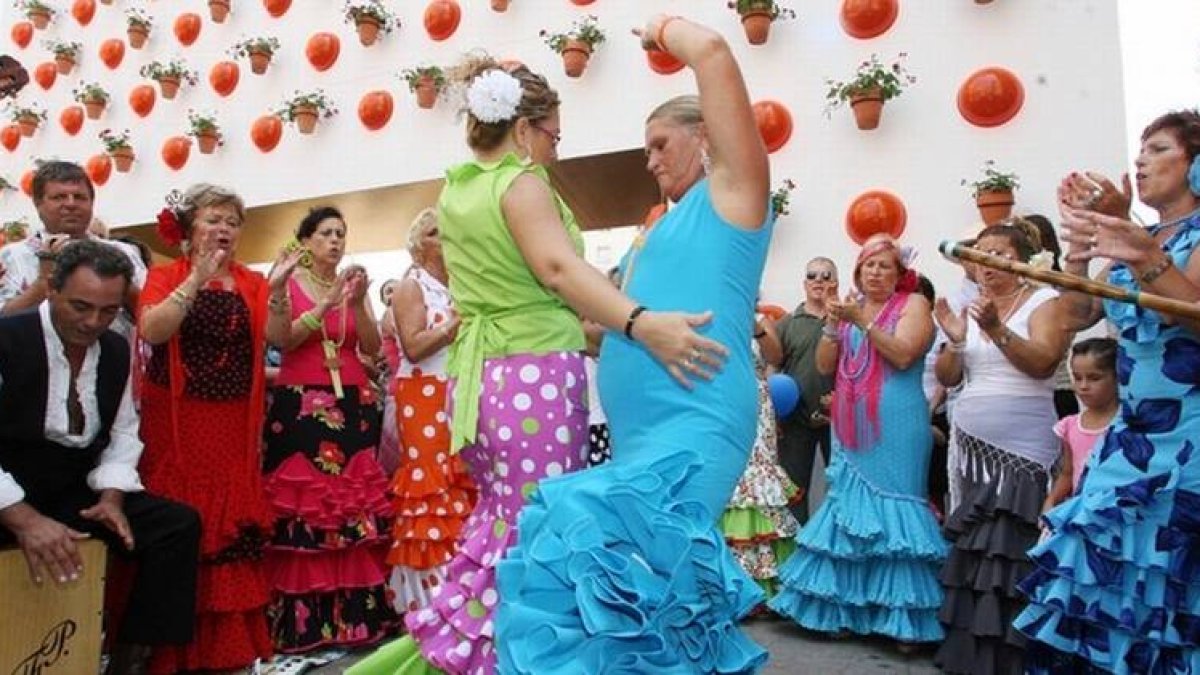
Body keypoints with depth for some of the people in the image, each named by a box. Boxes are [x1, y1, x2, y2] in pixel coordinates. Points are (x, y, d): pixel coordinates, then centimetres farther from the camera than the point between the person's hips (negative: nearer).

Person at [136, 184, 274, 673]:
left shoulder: (252, 283, 10)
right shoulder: (165, 275, 3)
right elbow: (151, 330, -16)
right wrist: (197, 278, -21)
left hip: (234, 426, 3)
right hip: (176, 423, -2)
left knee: (231, 527, 3)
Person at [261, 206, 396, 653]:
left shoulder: (352, 285, 14)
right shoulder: (287, 283, 4)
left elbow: (372, 348, 5)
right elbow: (281, 340, -10)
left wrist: (357, 303, -9)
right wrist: (327, 302, -17)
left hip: (353, 404, 4)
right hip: (299, 405, -3)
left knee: (355, 506, -2)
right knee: (302, 507, -8)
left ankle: (356, 615, 5)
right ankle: (303, 622, 0)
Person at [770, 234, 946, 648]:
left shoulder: (913, 303, 1)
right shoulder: (849, 307, 17)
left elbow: (903, 355, -14)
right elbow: (824, 365, 11)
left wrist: (861, 321, -17)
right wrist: (832, 325, -3)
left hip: (894, 428, -5)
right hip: (850, 428, 6)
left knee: (891, 509, -7)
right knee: (847, 508, 9)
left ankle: (901, 617, -1)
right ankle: (843, 607, 19)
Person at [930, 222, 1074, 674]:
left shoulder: (1044, 302, 0)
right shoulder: (971, 308, 15)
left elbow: (1043, 362, -16)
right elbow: (947, 378, 10)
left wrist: (996, 330, -27)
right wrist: (955, 340, -8)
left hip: (1021, 449, -5)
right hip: (970, 445, 5)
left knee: (1006, 551, -9)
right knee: (971, 551, 6)